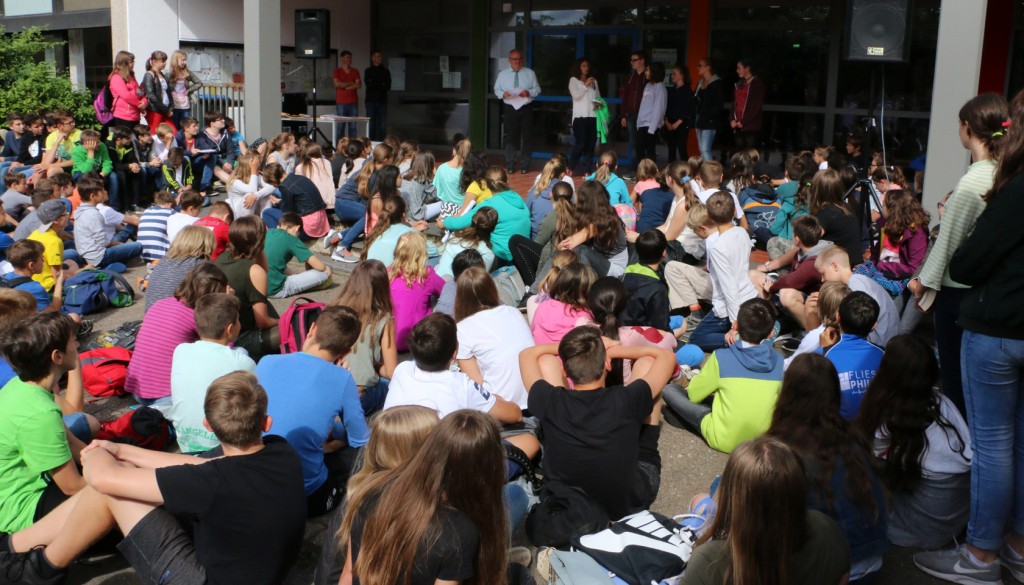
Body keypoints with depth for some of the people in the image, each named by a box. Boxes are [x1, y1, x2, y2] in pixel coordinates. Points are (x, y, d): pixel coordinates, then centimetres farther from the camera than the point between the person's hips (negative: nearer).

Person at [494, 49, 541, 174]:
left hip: (526, 109, 0)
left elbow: (537, 89, 4)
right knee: (511, 137, 3)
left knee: (526, 137, 3)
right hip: (510, 108, 0)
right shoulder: (502, 74, 6)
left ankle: (524, 166, 13)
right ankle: (510, 165, 12)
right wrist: (503, 94, -14)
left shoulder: (530, 73, 4)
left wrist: (529, 93, -17)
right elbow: (497, 90, 8)